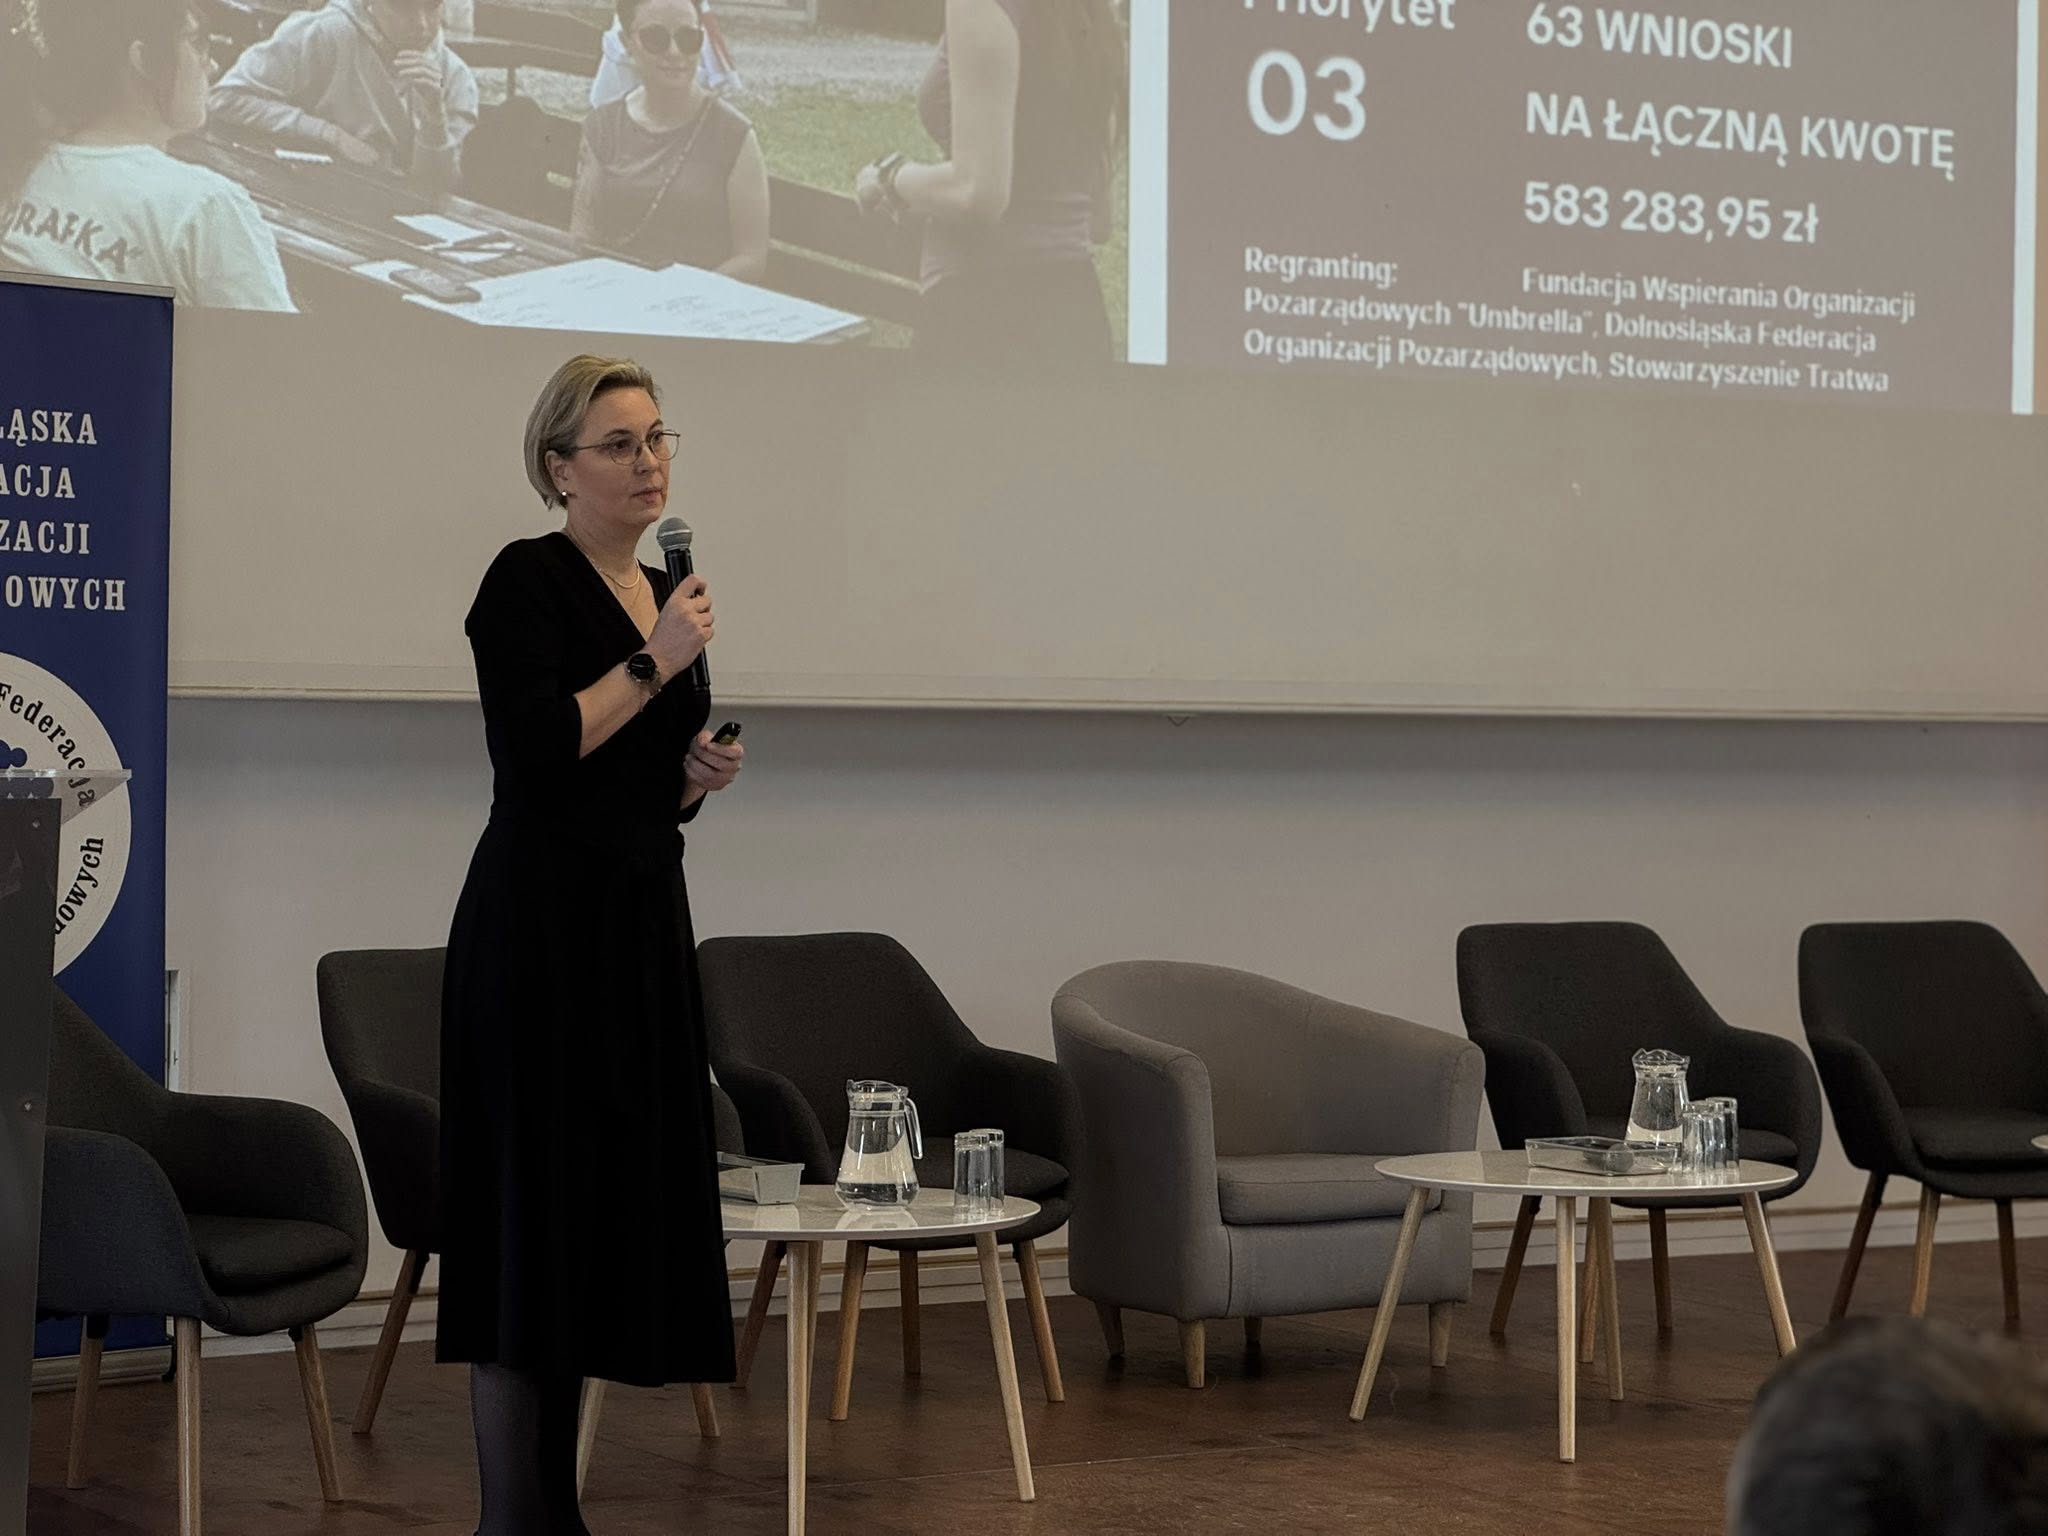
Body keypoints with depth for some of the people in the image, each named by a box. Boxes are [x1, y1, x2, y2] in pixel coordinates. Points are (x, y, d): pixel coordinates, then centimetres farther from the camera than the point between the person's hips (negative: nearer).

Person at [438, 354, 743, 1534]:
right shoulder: (528, 581, -8)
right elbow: (534, 752, -19)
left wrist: (705, 775, 3)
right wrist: (654, 664, -16)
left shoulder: (667, 597, 16)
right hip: (543, 922, -9)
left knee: (616, 1204, 9)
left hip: (643, 924, 9)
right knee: (536, 1214, -6)